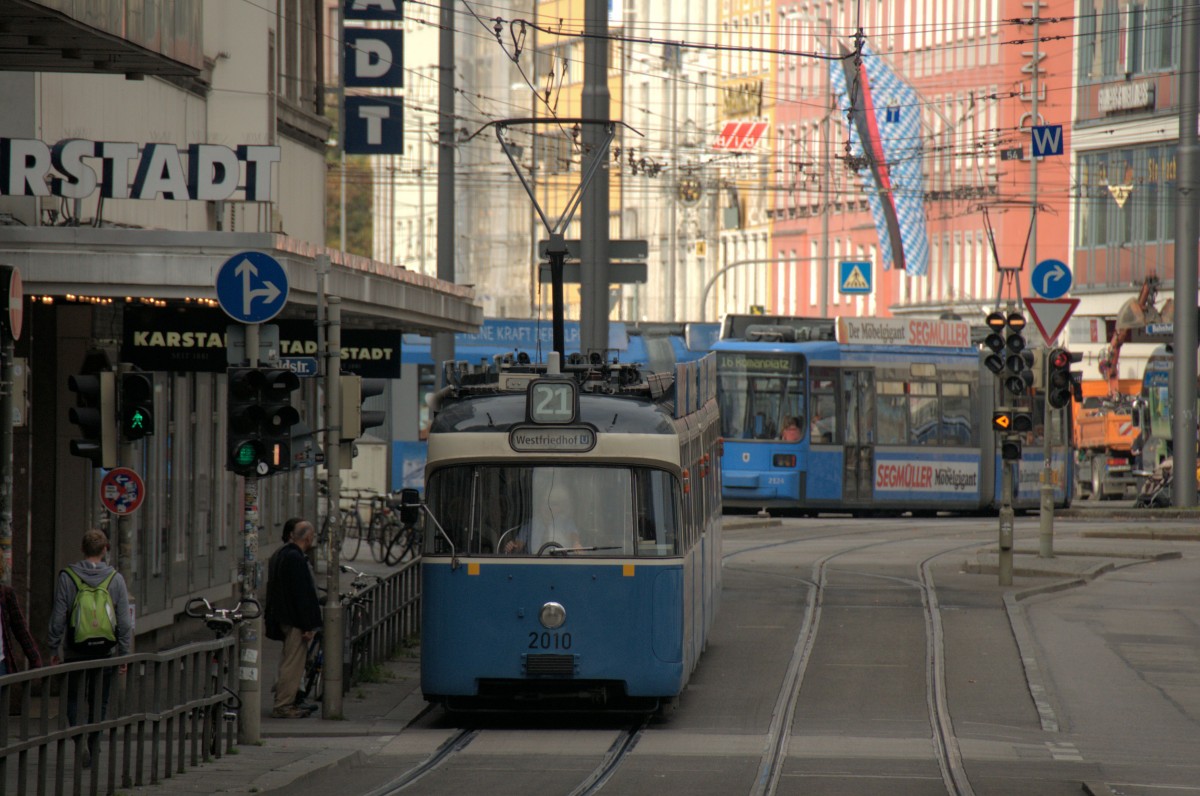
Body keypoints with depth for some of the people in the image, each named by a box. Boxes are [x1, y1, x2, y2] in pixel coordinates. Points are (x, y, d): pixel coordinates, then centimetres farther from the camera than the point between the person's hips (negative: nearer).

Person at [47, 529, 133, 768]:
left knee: (73, 699, 9)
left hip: (76, 651, -1)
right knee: (99, 703, 13)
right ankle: (91, 753, 16)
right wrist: (125, 654, 5)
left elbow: (58, 617, -4)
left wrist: (53, 649, 4)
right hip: (105, 651, 1)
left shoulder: (67, 578, -5)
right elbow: (125, 621, -2)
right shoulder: (116, 579, -2)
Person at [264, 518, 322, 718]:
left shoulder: (279, 555, 13)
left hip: (283, 617, 10)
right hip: (295, 619, -10)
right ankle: (282, 706, -3)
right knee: (293, 662, -5)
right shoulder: (296, 558, -20)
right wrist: (309, 626, -20)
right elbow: (302, 594, -21)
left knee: (290, 662, 18)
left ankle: (287, 702, 25)